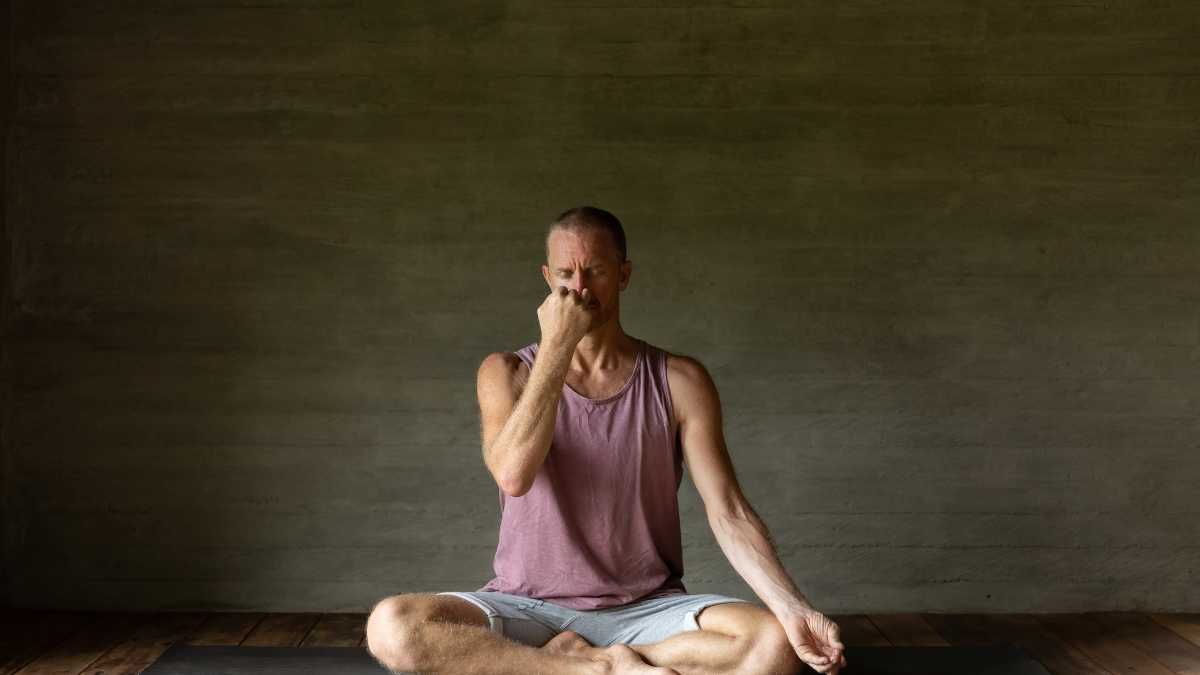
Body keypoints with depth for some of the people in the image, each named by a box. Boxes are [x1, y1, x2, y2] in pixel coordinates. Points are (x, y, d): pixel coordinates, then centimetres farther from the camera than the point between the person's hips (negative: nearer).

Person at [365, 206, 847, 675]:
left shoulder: (679, 381, 1)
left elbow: (728, 512, -5)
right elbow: (512, 475, -18)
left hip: (647, 610, 0)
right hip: (530, 607, 0)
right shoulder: (507, 373, 2)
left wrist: (792, 609, -21)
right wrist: (556, 346, -17)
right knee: (392, 626, -29)